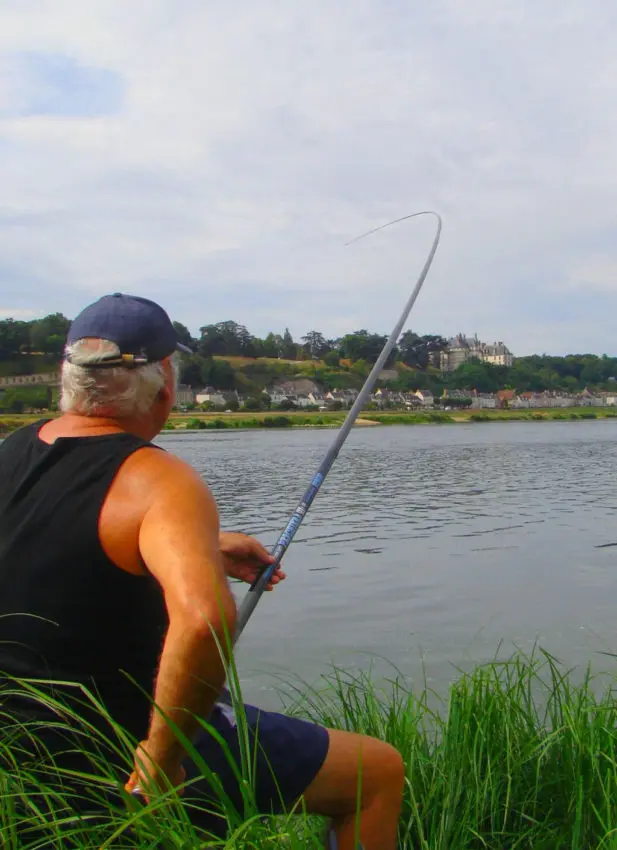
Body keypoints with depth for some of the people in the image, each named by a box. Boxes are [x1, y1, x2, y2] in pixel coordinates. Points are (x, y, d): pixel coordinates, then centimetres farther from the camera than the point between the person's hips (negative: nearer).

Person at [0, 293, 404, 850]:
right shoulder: (156, 480, -26)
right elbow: (206, 620, -43)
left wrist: (202, 546, 16)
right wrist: (162, 756, -27)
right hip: (135, 755, -8)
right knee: (378, 773, 6)